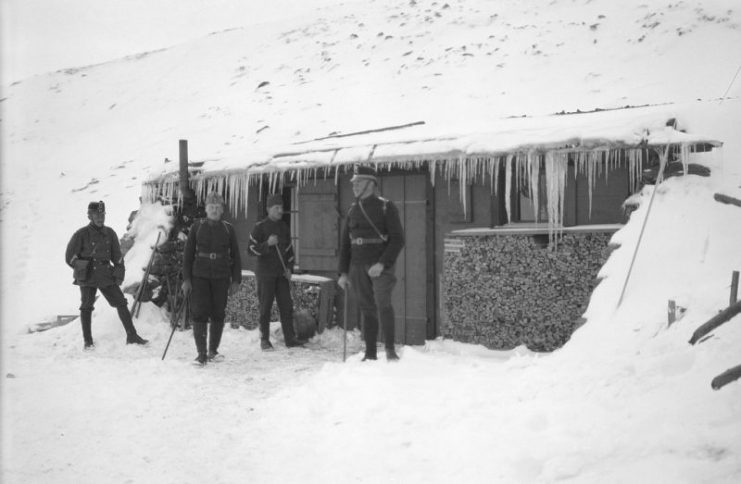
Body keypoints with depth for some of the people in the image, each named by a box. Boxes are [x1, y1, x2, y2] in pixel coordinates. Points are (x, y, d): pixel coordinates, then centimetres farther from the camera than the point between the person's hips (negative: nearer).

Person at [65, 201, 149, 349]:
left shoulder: (109, 233, 7)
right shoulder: (81, 235, -6)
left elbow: (117, 255, 14)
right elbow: (70, 257, -1)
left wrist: (119, 273, 6)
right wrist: (83, 269, -5)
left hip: (106, 276, 4)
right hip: (87, 278, -3)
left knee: (121, 303, -1)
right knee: (86, 307, 0)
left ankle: (132, 336, 5)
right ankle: (88, 341, 13)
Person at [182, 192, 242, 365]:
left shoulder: (228, 229, 6)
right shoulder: (197, 226, 3)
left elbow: (235, 256, 10)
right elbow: (188, 253, 4)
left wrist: (236, 280, 4)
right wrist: (186, 278, -2)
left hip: (221, 277, 1)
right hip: (200, 275, -1)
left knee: (218, 314, 4)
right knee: (199, 313, -8)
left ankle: (213, 351, 17)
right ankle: (201, 353, -6)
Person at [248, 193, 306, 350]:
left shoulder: (284, 227, 12)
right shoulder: (260, 227, -5)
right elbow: (251, 249, -8)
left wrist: (290, 268, 7)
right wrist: (267, 244, -22)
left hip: (281, 273, 5)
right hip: (265, 273, -5)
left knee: (286, 305, 3)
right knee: (265, 307, 0)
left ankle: (290, 338, 7)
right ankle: (264, 339, 7)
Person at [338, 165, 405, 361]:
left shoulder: (386, 207, -2)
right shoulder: (353, 210, 13)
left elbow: (398, 239, -7)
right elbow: (345, 243, 17)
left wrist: (382, 263, -18)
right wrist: (343, 272, 9)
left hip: (380, 266, -5)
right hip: (357, 266, 5)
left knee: (382, 302, -23)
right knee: (367, 310, 6)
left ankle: (390, 348, -17)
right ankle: (370, 354, 11)